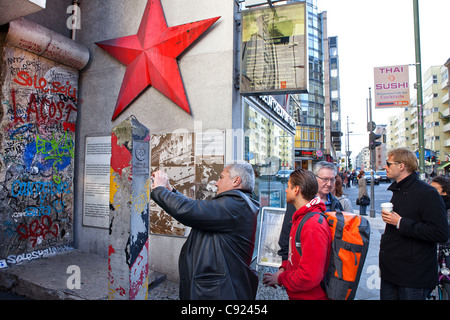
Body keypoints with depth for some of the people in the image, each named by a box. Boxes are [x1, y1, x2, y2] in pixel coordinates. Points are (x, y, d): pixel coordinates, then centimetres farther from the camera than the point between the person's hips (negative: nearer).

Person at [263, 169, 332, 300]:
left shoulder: (313, 226, -27)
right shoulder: (301, 218, 5)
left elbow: (309, 277, -28)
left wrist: (280, 278, -15)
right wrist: (283, 268, 0)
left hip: (308, 296, -8)